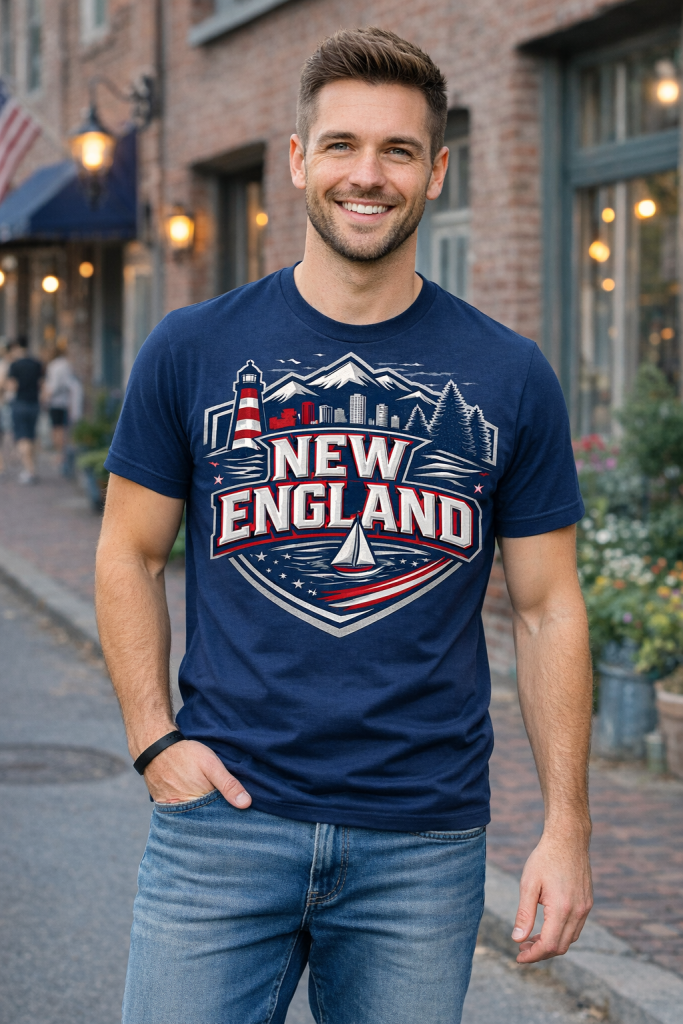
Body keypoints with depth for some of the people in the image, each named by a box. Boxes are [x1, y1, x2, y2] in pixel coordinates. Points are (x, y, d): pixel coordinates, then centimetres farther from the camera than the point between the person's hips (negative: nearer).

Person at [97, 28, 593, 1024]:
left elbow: (548, 608, 5)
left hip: (425, 843, 1)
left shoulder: (510, 379, 3)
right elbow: (129, 555, 9)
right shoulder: (192, 351, 2)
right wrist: (156, 741, -4)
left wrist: (567, 826, -1)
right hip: (224, 817, 0)